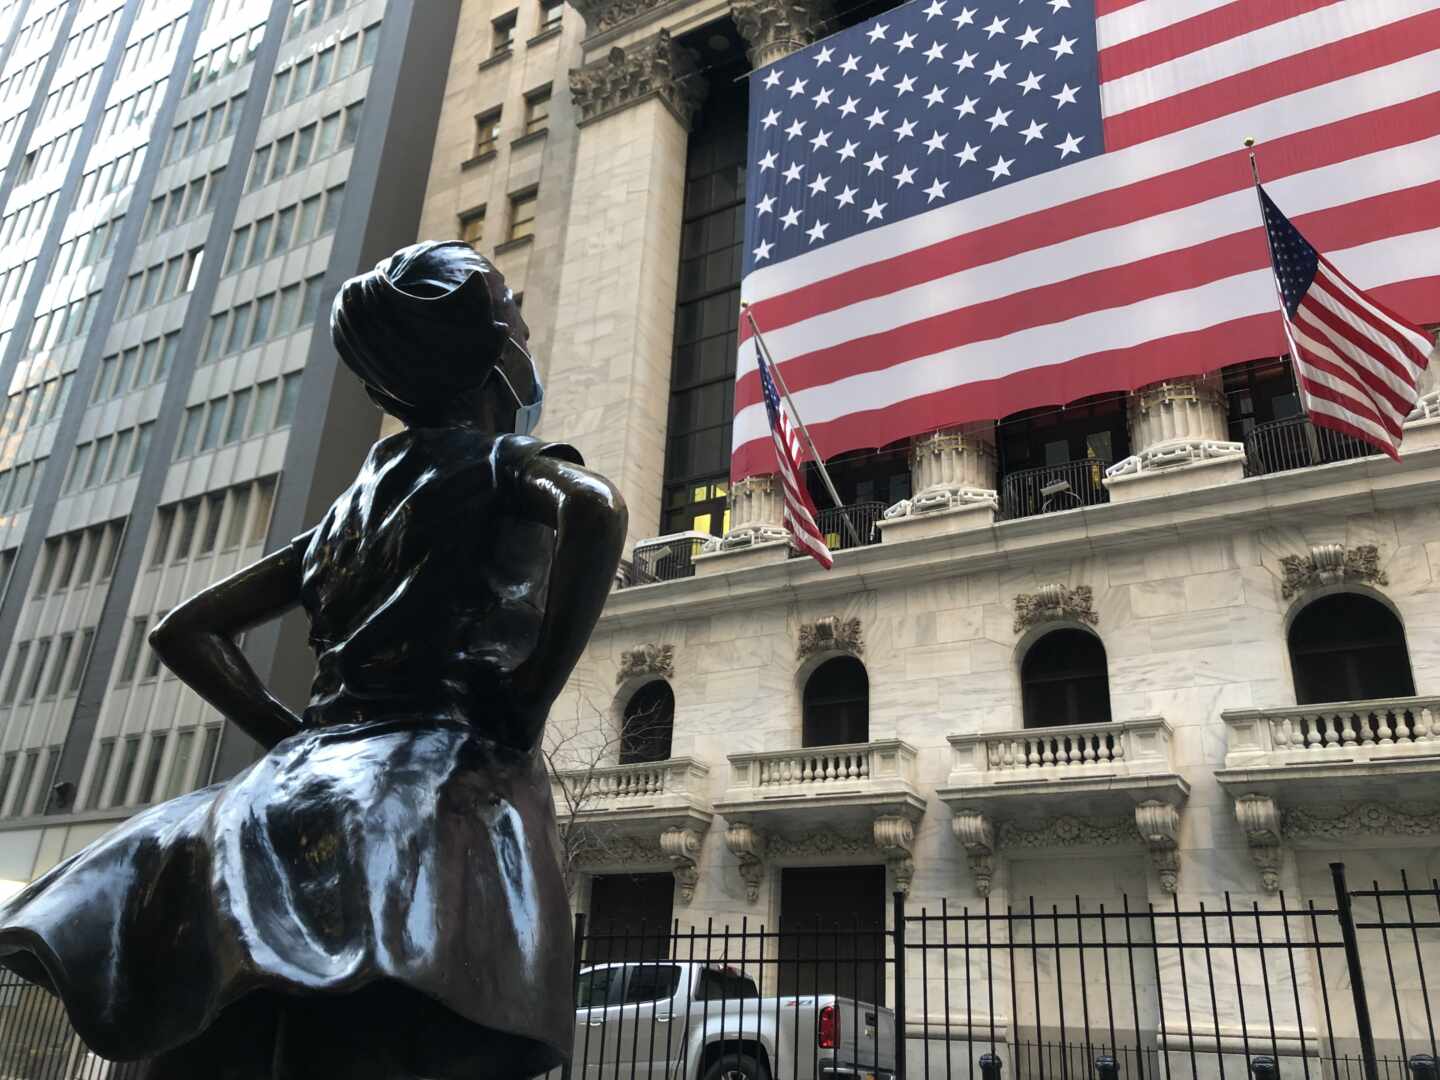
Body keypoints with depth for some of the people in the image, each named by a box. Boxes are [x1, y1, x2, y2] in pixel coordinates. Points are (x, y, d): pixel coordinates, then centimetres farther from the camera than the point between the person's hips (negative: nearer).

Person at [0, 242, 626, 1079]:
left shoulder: (351, 508, 25)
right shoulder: (515, 469, 7)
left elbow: (185, 631, 27)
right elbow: (597, 509, -18)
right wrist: (527, 711, -11)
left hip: (313, 779, 7)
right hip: (447, 780, -6)